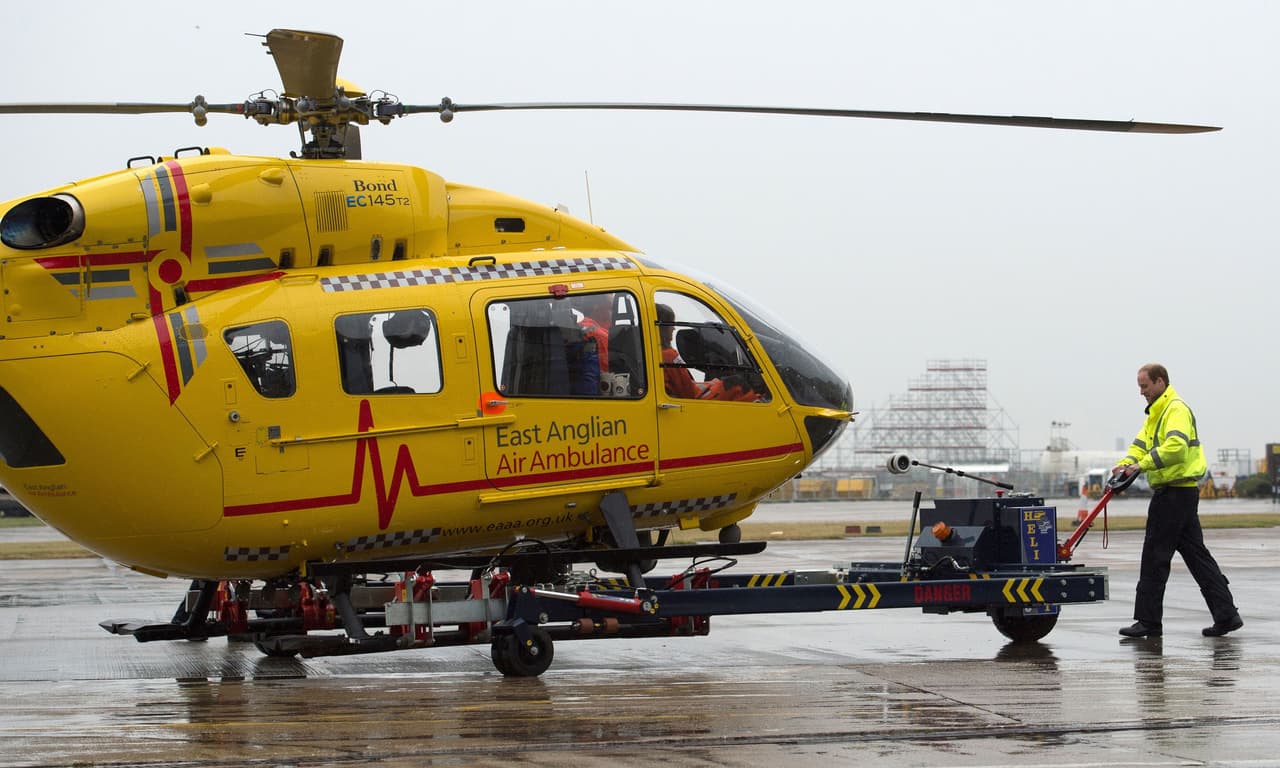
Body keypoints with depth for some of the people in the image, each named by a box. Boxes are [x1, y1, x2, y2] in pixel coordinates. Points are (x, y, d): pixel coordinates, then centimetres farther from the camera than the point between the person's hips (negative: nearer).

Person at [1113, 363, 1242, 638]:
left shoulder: (1176, 409, -13)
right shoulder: (1156, 413, 20)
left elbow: (1176, 447, -27)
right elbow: (1141, 444, 16)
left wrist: (1142, 464, -25)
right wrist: (1125, 464, -3)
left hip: (1174, 493, -11)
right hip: (1183, 492, 11)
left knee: (1155, 555, -6)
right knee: (1195, 554, 10)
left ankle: (1148, 621, -2)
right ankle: (1226, 614, 10)